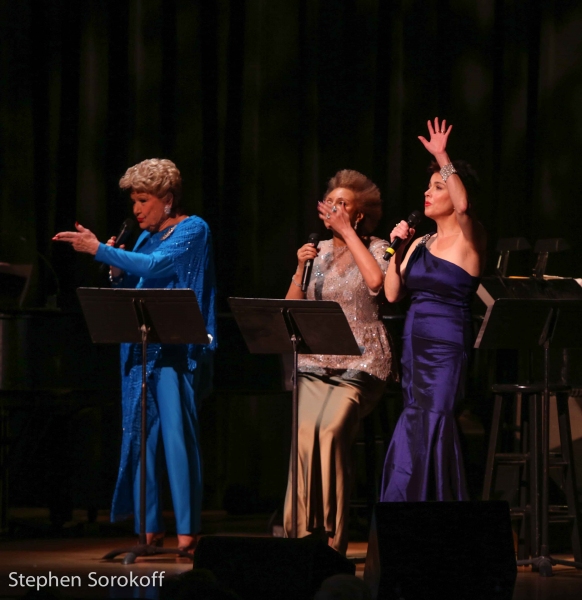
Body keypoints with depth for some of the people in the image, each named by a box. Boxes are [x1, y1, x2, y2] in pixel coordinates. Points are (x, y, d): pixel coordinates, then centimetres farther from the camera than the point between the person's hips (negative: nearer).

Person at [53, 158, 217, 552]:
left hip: (177, 350, -7)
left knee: (177, 433, -12)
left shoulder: (193, 230, -3)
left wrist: (99, 250, -20)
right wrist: (117, 271, -1)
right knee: (142, 434, 3)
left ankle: (188, 530, -12)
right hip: (141, 349, 7)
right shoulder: (146, 237, 17)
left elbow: (156, 265, -20)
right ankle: (150, 528, 6)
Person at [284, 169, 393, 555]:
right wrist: (300, 269, -2)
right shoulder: (319, 252, 16)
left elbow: (376, 282, -20)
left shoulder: (376, 249, 4)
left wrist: (347, 232, -11)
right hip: (315, 365, 4)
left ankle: (332, 540, -21)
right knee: (307, 430, -24)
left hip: (360, 366, -4)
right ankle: (304, 534, -19)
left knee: (332, 429, -28)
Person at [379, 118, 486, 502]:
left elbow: (463, 205, -28)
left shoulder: (466, 239, -5)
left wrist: (443, 158, -30)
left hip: (447, 345, -7)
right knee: (414, 434, 8)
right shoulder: (421, 244, 15)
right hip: (415, 342, 7)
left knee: (433, 426, -10)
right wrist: (397, 249, 1)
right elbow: (392, 294, 10)